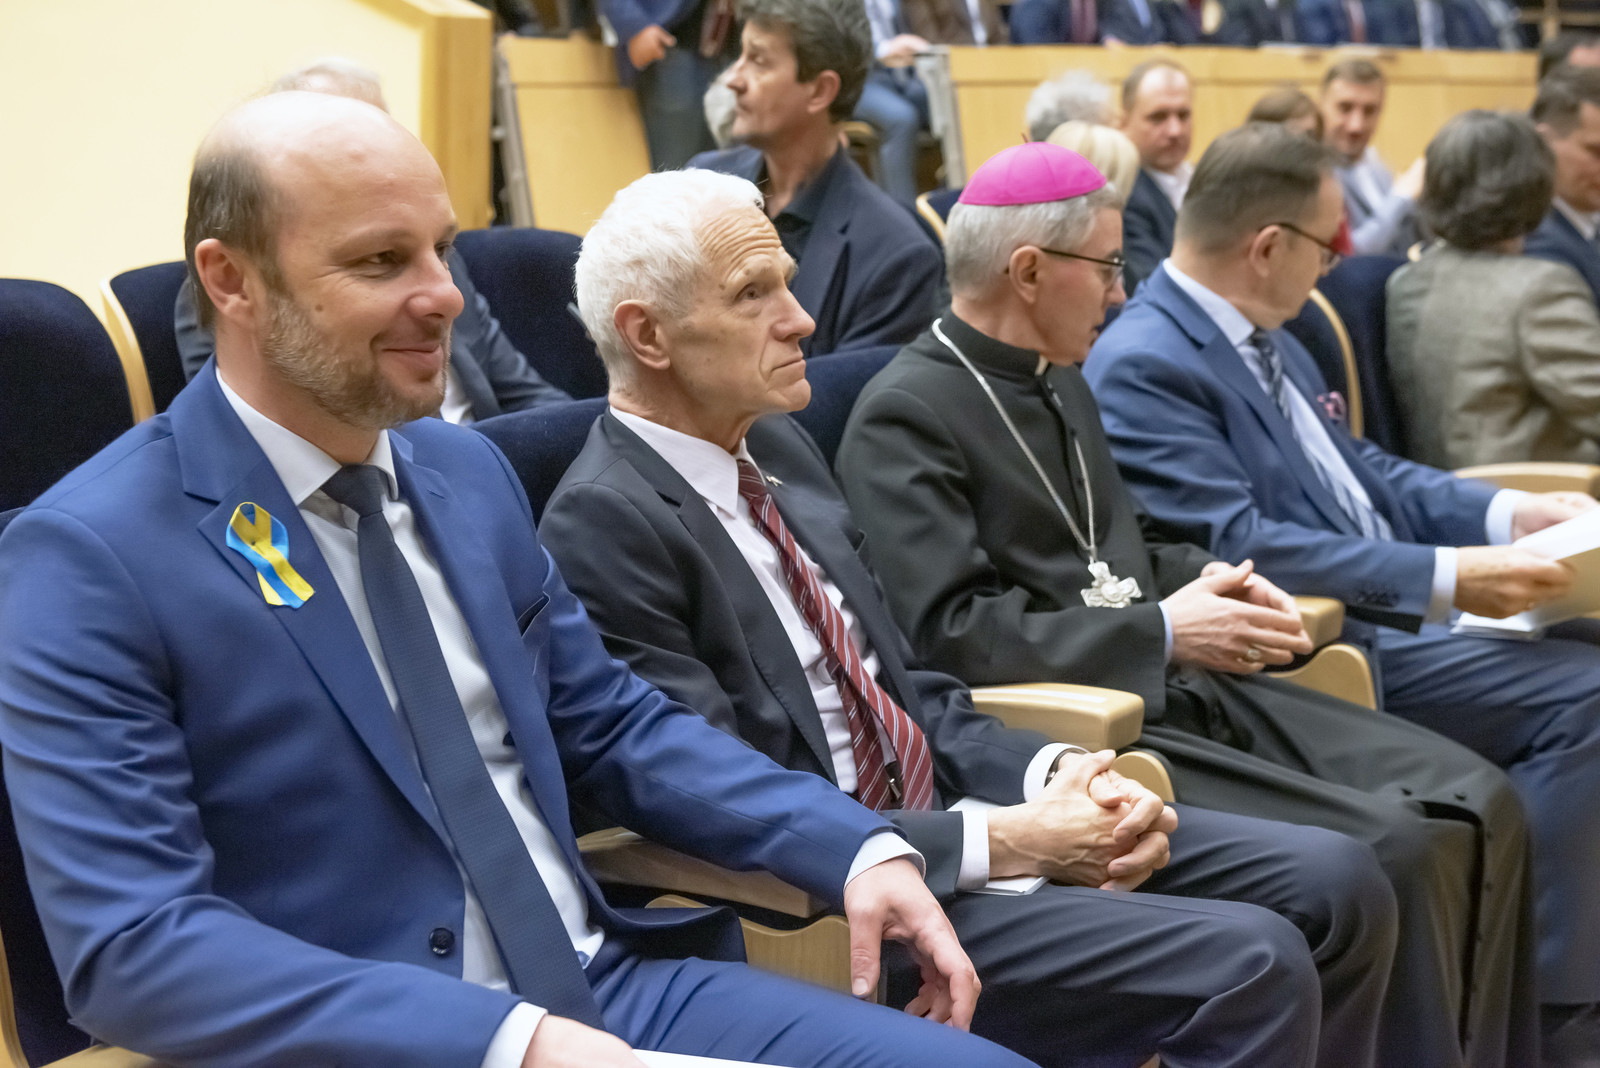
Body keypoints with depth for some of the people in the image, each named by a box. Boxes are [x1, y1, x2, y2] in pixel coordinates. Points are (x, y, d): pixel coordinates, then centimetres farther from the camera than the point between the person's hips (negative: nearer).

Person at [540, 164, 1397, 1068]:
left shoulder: (778, 447, 12)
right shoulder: (603, 525, -16)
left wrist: (1055, 775, -4)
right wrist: (1005, 844, -19)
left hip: (933, 806, 9)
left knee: (1337, 883, 1)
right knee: (1253, 967, -22)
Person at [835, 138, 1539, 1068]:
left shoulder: (1060, 380, 16)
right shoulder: (904, 417, -12)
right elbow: (950, 631, -20)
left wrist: (1207, 578, 3)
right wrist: (1162, 632, -19)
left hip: (1177, 684, 9)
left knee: (1477, 803, -4)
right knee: (1388, 851, -22)